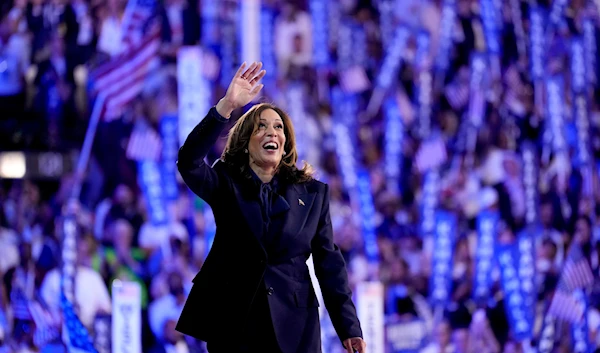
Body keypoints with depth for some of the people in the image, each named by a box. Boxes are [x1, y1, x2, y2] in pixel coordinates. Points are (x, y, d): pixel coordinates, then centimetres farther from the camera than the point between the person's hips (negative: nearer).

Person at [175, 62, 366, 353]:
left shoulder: (313, 193, 7)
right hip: (233, 325, -1)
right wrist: (226, 106, -29)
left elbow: (329, 262, 4)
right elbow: (189, 162, -18)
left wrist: (349, 328, -4)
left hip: (293, 326, 1)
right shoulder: (226, 184, 3)